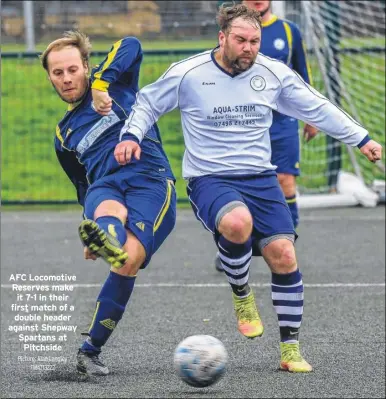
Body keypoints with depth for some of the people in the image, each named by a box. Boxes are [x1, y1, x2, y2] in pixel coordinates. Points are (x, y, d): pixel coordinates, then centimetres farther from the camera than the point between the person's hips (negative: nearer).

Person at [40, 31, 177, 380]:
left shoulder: (116, 85, 18)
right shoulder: (65, 134, 30)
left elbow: (131, 45, 0)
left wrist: (101, 83, -9)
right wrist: (96, 222, 33)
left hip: (150, 179, -3)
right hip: (104, 187, 3)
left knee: (129, 260, -29)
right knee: (107, 214, -39)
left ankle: (91, 351, -24)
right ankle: (105, 234, -79)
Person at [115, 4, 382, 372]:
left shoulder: (273, 73, 3)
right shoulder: (188, 74, -5)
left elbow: (317, 108, 14)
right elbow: (147, 103, 10)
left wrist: (361, 139, 13)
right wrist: (131, 135, -7)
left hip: (261, 178, 3)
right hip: (209, 180, -3)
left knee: (283, 255, -10)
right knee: (237, 223, -36)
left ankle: (291, 349, 5)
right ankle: (241, 293, -5)